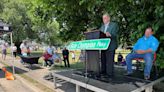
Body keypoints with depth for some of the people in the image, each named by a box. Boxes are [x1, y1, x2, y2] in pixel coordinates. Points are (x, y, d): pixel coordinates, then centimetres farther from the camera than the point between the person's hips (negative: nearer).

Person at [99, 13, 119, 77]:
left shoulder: (114, 25, 1)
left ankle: (110, 74, 1)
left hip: (110, 46, -6)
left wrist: (109, 35, -34)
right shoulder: (102, 26, 21)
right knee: (103, 60, 10)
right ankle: (103, 72, 21)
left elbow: (115, 35, -13)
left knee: (109, 61, -7)